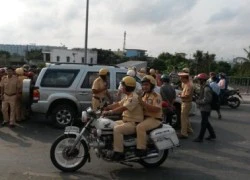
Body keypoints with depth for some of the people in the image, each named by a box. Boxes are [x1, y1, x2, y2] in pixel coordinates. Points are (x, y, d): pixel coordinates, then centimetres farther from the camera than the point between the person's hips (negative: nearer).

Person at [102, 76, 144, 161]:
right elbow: (118, 104, 13)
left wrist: (109, 112, -32)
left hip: (134, 123, -10)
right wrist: (105, 108, 2)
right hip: (126, 121, 11)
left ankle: (119, 152, -22)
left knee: (117, 129, -28)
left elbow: (123, 108, -29)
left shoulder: (134, 97, -18)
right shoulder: (127, 96, 15)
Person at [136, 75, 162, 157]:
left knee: (140, 127, -31)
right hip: (144, 117, 9)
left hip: (154, 119, -9)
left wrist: (143, 103, -28)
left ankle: (141, 149, -24)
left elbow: (156, 109, -24)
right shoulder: (143, 95, 15)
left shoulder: (156, 96, -11)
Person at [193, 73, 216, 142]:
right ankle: (212, 135, 31)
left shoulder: (207, 89, -22)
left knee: (203, 123, 0)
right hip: (203, 108, 10)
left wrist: (198, 101, -16)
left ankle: (200, 138, 9)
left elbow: (206, 100, -25)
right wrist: (198, 99, 3)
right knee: (206, 122, 19)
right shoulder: (203, 87, 9)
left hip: (205, 109, -10)